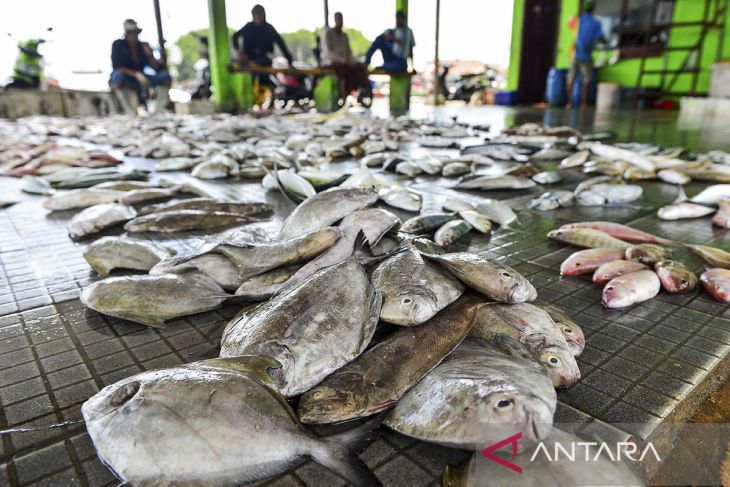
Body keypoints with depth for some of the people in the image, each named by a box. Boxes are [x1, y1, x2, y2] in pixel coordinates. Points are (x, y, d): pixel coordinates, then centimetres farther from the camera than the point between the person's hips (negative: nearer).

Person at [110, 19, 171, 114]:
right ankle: (130, 111, -33)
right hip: (124, 80, -4)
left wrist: (150, 55, -21)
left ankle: (159, 110, -16)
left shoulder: (143, 46, 2)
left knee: (165, 76, -15)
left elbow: (158, 68, -2)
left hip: (140, 80, 4)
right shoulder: (118, 44, -7)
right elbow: (116, 67, -20)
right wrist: (136, 74, -34)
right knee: (118, 75, -40)